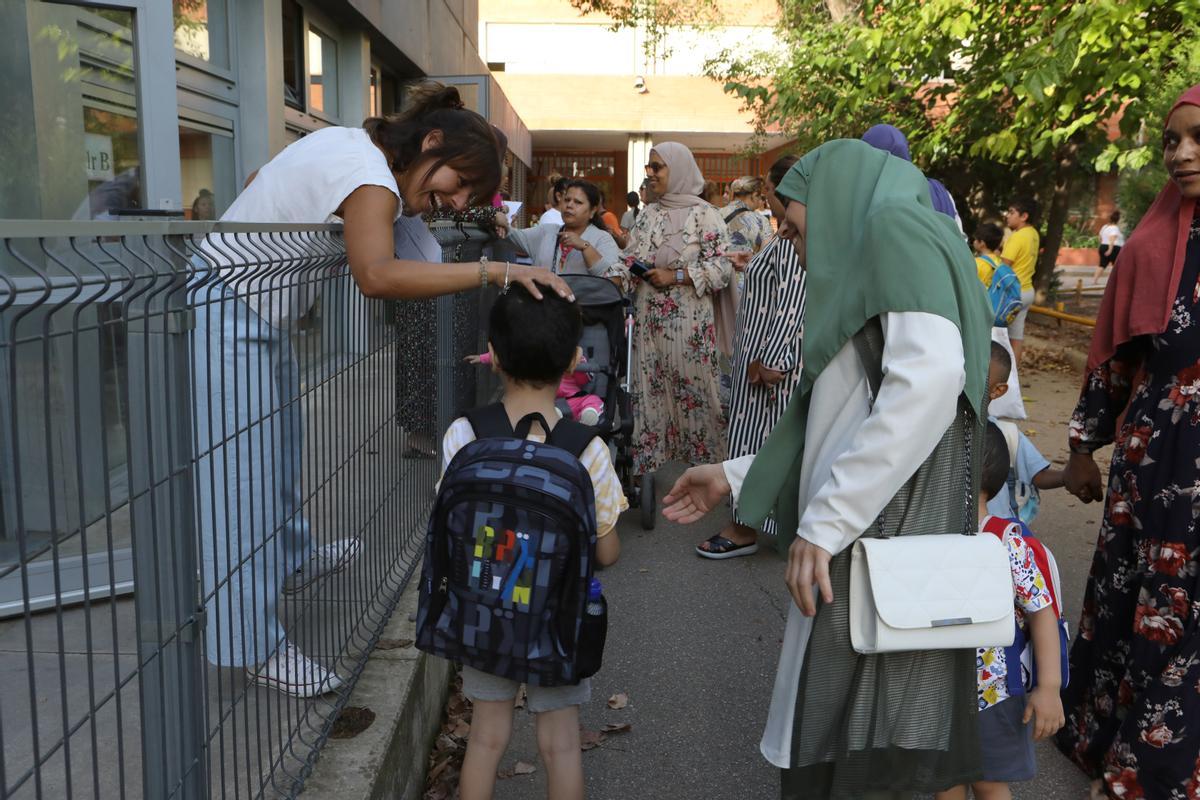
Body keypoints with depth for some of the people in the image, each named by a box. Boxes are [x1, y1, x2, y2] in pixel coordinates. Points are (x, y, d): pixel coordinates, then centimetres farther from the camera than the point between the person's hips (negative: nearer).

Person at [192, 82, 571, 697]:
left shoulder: (347, 142, 9)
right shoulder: (372, 179, -22)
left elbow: (257, 178, 21)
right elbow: (376, 276, -40)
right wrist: (492, 271, -41)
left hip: (256, 317, 11)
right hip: (224, 317, -11)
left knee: (278, 446, 22)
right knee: (242, 477, -8)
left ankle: (290, 557, 41)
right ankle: (253, 644, 0)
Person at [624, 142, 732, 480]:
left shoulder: (704, 214, -4)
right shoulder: (648, 214, 14)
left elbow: (721, 268, -9)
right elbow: (630, 258, 19)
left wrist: (674, 276, -15)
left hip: (689, 320, -5)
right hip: (650, 319, 5)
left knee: (691, 387, -2)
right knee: (650, 388, 6)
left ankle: (702, 456, 10)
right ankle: (651, 459, 14)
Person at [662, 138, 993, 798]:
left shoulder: (893, 225, -4)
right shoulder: (862, 266, 25)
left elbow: (930, 375, -21)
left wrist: (823, 520, -21)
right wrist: (735, 477, 22)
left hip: (884, 532, -9)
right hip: (860, 541, 9)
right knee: (826, 740, 15)